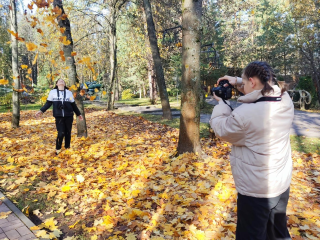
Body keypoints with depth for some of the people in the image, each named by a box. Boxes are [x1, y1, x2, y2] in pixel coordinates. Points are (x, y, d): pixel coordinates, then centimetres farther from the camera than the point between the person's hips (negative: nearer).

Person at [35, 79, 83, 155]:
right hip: (59, 116, -2)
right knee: (61, 133, -8)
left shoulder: (69, 92, 11)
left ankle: (67, 147, 23)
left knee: (68, 133, 6)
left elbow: (73, 105, 16)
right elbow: (48, 103, 9)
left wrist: (78, 114, 18)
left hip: (69, 116, 2)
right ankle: (58, 149, 13)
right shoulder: (53, 92, 5)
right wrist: (41, 111, -2)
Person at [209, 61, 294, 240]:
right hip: (282, 184, 7)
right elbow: (264, 88, 14)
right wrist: (237, 81, 7)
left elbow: (221, 129, -9)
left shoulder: (244, 114, -29)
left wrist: (221, 103, 4)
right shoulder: (286, 102, -8)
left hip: (255, 191, -7)